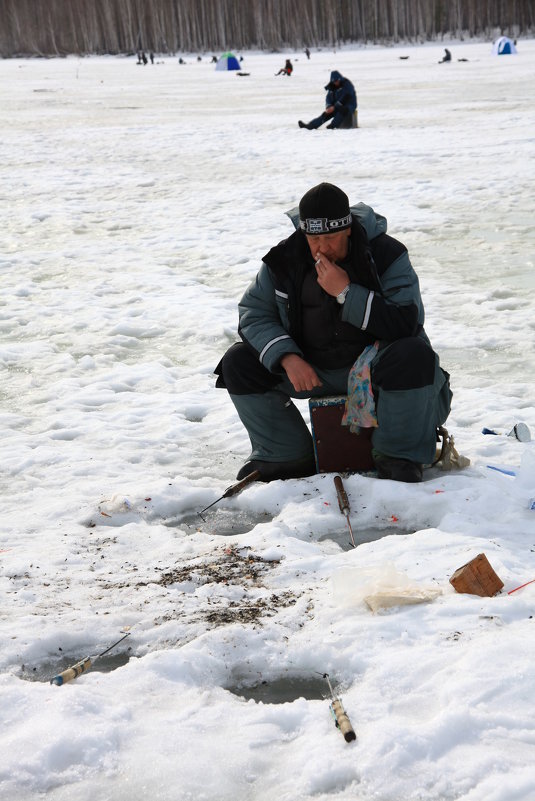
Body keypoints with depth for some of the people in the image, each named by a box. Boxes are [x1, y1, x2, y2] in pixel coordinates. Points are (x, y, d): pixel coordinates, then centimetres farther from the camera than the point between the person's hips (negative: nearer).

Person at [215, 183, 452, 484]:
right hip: (311, 370, 4)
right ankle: (287, 454, 4)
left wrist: (346, 292, -31)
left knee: (415, 357, -36)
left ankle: (399, 455, -12)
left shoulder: (386, 255, -15)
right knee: (237, 363, -11)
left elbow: (408, 323, -26)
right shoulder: (286, 258, -5)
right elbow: (254, 313, -2)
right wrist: (287, 358, -20)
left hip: (373, 364, -3)